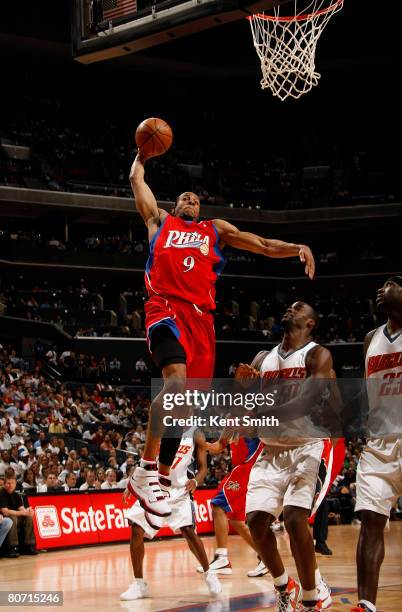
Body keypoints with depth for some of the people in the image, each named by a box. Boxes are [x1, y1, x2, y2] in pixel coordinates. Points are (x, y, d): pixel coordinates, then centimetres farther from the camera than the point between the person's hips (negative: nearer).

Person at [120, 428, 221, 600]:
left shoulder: (196, 435, -2)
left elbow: (203, 467, 0)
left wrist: (195, 481, -22)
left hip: (179, 490, -2)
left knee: (189, 531, -16)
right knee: (136, 530, -9)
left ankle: (209, 575, 5)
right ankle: (139, 584, 3)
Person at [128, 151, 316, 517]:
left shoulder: (216, 230, 26)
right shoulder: (159, 221, 22)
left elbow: (262, 245, 18)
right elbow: (136, 181, 26)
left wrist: (297, 248, 2)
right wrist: (142, 156, 41)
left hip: (200, 317, 4)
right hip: (166, 308, -4)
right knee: (177, 379, -28)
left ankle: (163, 478, 14)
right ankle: (145, 473, -30)